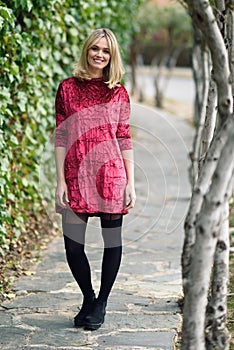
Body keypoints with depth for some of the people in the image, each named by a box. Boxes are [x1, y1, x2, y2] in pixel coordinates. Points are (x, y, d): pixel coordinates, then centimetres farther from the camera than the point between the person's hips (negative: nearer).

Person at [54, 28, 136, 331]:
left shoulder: (118, 93, 6)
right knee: (72, 245, 0)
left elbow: (124, 139, 5)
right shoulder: (68, 88, 5)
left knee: (112, 240, 5)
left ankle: (101, 303, 24)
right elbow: (61, 137, 3)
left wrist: (130, 183, 0)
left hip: (111, 174, 0)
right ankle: (88, 298, 26)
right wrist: (60, 181, -3)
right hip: (76, 176, 0)